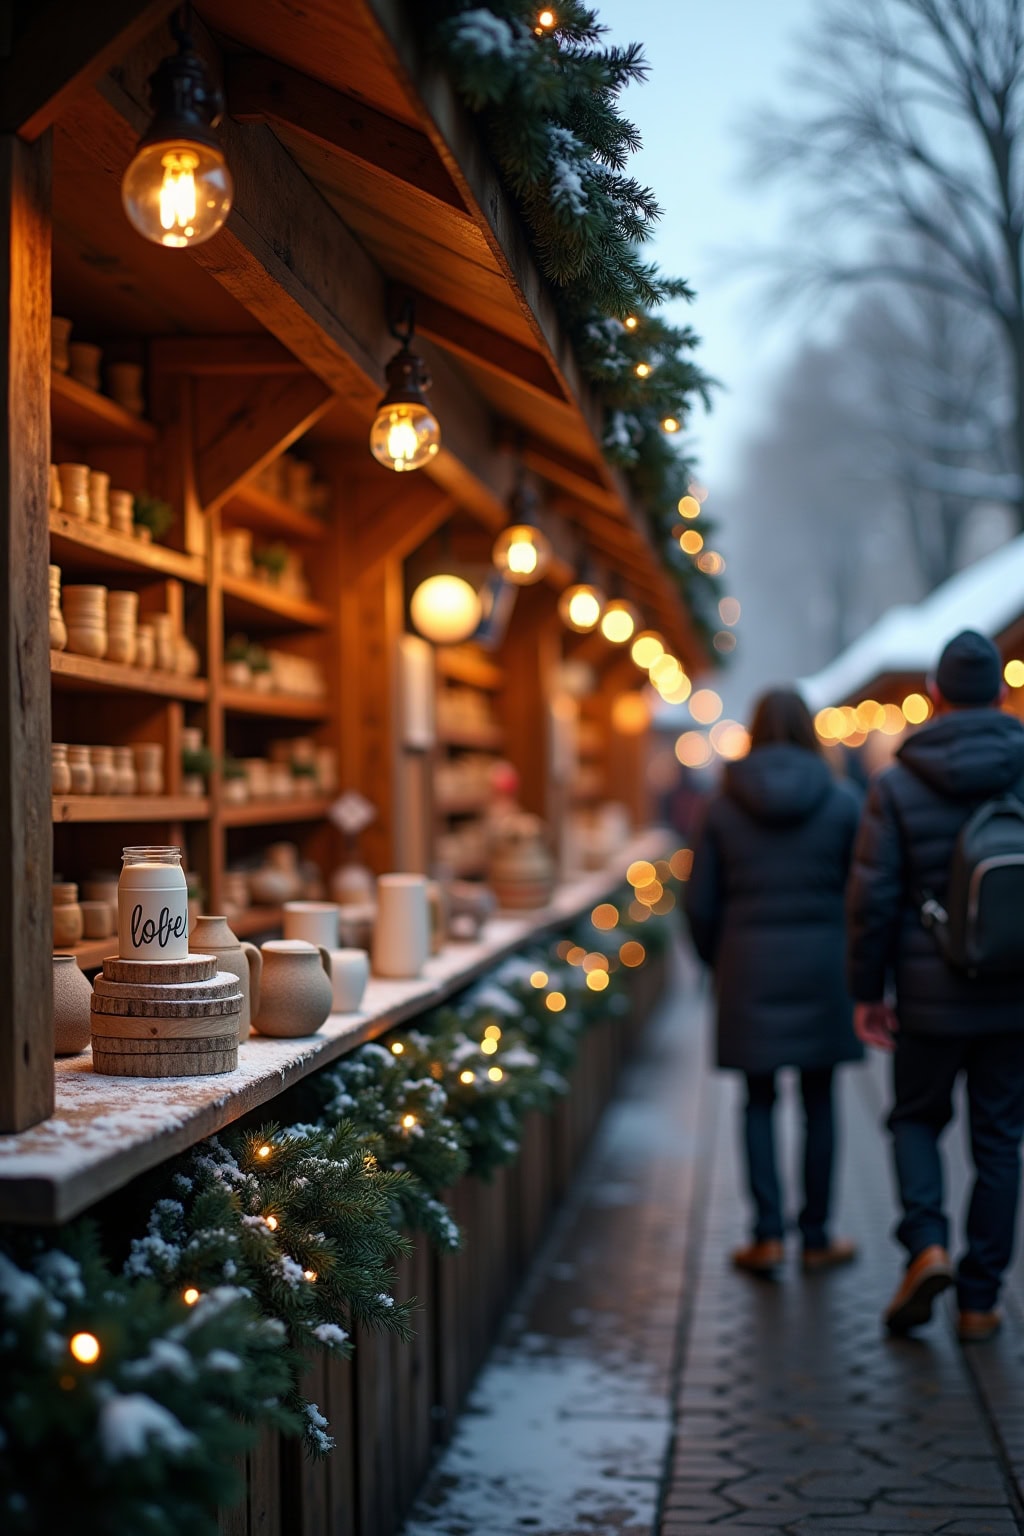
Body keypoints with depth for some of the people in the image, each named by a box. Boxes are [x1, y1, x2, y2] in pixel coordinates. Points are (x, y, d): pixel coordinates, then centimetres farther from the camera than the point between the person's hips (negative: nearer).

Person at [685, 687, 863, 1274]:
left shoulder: (724, 807, 0)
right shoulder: (842, 803, -2)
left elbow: (701, 904, 1)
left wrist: (719, 964, 16)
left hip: (749, 967, 0)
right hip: (822, 964, 0)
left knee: (759, 1100, 9)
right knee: (819, 1100, 9)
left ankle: (769, 1235, 4)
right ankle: (817, 1236, 16)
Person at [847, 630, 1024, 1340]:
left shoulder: (898, 784, -8)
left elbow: (873, 898, -9)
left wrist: (867, 991, 1)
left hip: (931, 995, -1)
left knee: (917, 1119, 19)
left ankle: (927, 1244, -3)